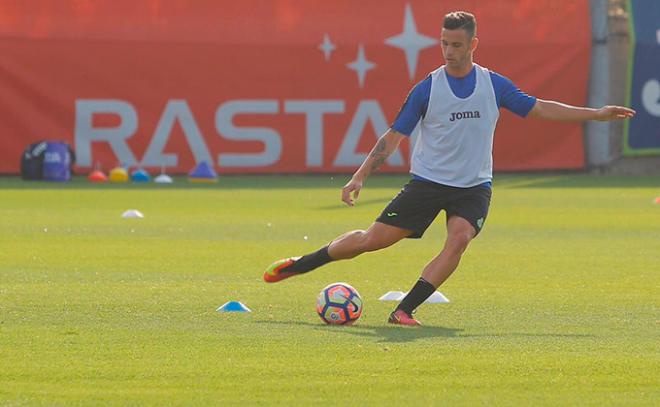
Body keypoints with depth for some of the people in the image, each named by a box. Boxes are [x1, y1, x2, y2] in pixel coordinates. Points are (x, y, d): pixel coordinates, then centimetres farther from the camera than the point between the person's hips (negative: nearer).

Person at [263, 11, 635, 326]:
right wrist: (360, 177, -10)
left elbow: (540, 109, 8)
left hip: (474, 187, 1)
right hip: (428, 181, -1)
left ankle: (405, 311, -25)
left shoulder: (494, 85, -1)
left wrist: (597, 114, 3)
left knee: (460, 237, -28)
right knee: (373, 239, -5)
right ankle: (299, 265, 13)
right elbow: (394, 137, -3)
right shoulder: (427, 89, -6)